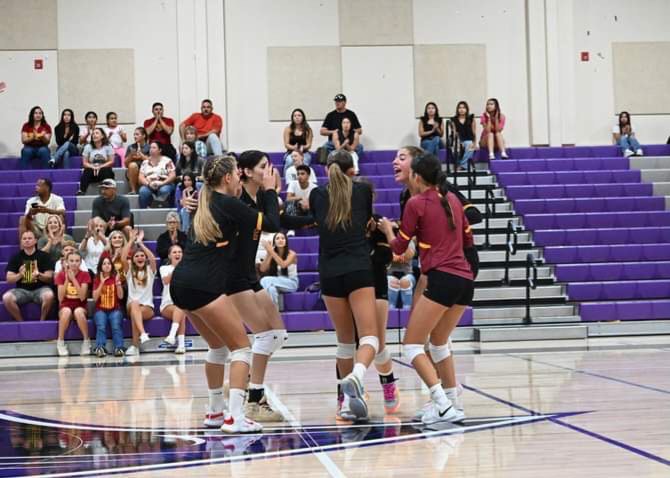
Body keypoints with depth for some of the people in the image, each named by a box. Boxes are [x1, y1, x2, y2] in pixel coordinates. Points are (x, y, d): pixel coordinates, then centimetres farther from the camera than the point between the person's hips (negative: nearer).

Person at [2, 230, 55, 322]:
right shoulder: (16, 257, 6)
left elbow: (49, 278, -2)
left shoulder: (44, 256, 1)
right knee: (6, 298, -28)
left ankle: (42, 321, -12)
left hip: (40, 288, -2)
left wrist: (39, 275, -23)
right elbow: (9, 279, 4)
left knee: (49, 295, -36)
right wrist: (20, 275, -17)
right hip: (22, 290, 2)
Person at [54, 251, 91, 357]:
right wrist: (67, 279, -17)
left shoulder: (84, 275, -2)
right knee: (67, 311, -37)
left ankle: (86, 341, -18)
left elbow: (82, 297, -14)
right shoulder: (61, 275, -1)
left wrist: (73, 279, -19)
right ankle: (60, 342, -20)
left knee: (78, 312, -37)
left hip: (80, 306, 0)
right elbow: (60, 298, -9)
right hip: (65, 306, 0)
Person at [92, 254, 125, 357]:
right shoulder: (97, 279, 8)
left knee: (116, 326, -30)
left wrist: (118, 282, -13)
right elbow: (95, 298, -5)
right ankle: (100, 348, -36)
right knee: (101, 327, -30)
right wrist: (102, 283, -11)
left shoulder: (115, 277, 9)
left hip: (115, 309, 0)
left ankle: (118, 348, -33)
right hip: (101, 310, 0)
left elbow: (120, 296, -1)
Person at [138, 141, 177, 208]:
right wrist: (149, 183, -13)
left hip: (164, 185, -2)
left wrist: (162, 183, -16)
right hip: (149, 186, 2)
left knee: (164, 190, -37)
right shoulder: (145, 162, 17)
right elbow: (141, 177, 8)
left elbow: (173, 176, -1)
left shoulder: (167, 161, 8)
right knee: (143, 191, -32)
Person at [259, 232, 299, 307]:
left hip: (291, 283, -4)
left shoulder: (291, 254, -9)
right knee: (271, 288, -34)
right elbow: (263, 269, -7)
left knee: (265, 281, -30)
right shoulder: (271, 254, 4)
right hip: (278, 282, 4)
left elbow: (283, 265, -29)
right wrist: (269, 253, -17)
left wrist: (271, 251, -32)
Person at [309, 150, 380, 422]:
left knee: (345, 340, 16)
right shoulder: (363, 190, 6)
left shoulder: (317, 195, 10)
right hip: (359, 270, -3)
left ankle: (347, 400, 19)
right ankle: (354, 378, -37)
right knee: (369, 338, -8)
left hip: (329, 274, 3)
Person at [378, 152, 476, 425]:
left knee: (411, 345, -2)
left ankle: (443, 406, -16)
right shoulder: (452, 200, 15)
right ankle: (449, 404, 20)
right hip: (465, 279, 7)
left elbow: (399, 247, 5)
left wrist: (387, 229, 24)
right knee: (438, 342, 23)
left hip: (441, 278, -7)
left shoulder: (416, 203, -3)